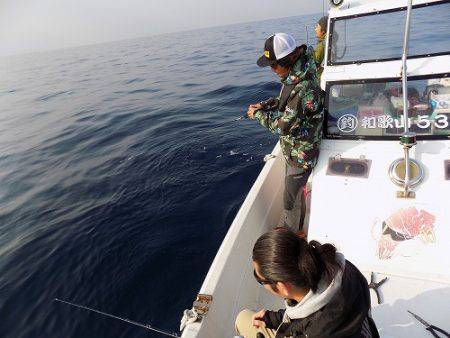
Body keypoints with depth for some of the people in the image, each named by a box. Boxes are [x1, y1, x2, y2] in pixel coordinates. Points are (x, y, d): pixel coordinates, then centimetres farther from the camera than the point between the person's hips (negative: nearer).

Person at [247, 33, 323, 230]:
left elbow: (282, 125, -28)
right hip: (291, 149, 10)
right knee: (292, 190, 26)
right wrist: (264, 105, 0)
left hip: (301, 155, -10)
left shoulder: (304, 88, -31)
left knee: (290, 202, 6)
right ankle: (296, 229, 48)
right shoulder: (293, 77, -2)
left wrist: (257, 114, -13)